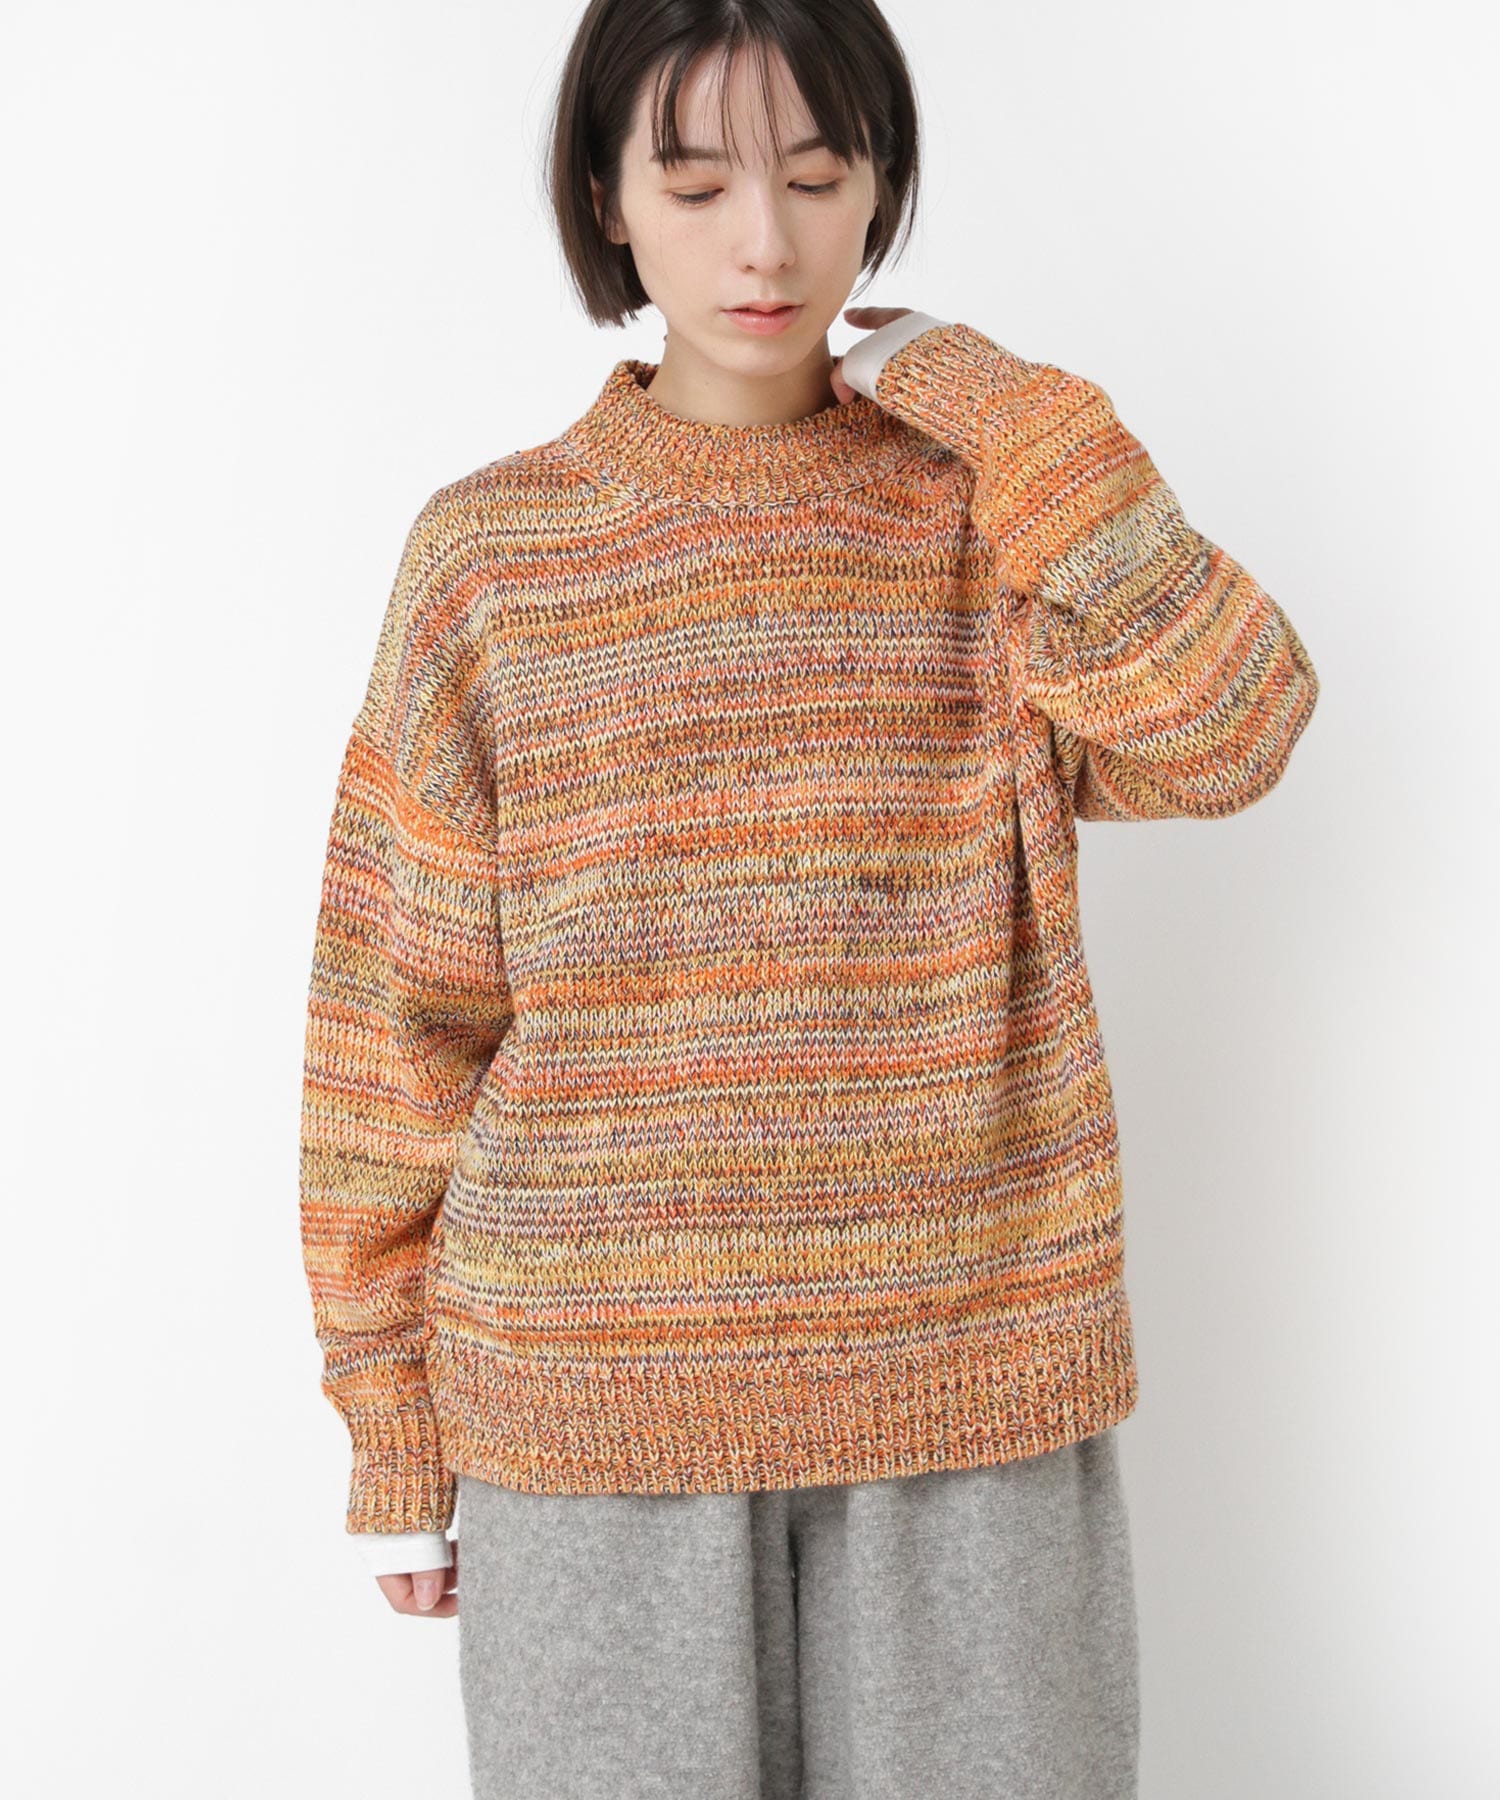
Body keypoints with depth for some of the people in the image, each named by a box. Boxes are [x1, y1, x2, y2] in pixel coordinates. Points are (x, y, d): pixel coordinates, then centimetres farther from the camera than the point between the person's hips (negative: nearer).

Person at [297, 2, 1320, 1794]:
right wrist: (394, 1419, 4)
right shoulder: (488, 551, 1)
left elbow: (1222, 736, -15)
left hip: (967, 1375, 1)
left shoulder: (995, 503, 4)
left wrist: (1005, 413, -10)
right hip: (596, 1394, 0)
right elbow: (403, 1012, 3)